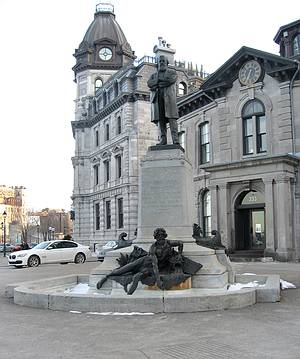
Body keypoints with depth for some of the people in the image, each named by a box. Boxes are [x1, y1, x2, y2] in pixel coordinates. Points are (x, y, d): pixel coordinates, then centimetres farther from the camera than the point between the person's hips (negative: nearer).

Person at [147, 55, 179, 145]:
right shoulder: (154, 75, 26)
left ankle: (175, 139, -19)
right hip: (157, 98, 3)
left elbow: (172, 79, -5)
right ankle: (163, 139, -9)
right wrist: (163, 81, -4)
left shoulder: (172, 72, 19)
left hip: (168, 97, -3)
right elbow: (149, 83, 5)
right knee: (160, 119, -6)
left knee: (172, 118, -13)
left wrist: (158, 84, 1)